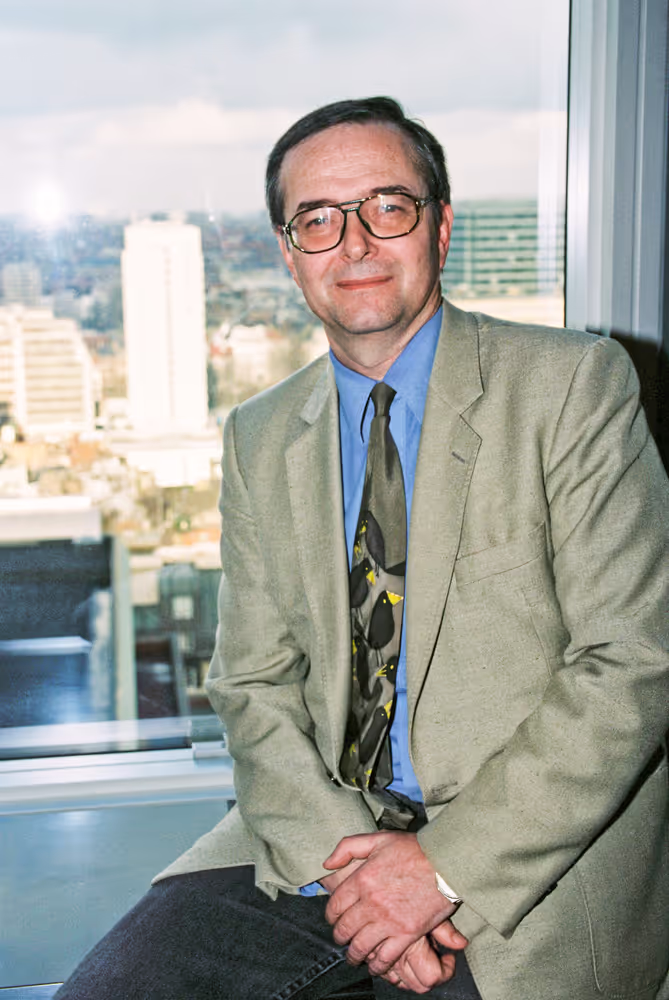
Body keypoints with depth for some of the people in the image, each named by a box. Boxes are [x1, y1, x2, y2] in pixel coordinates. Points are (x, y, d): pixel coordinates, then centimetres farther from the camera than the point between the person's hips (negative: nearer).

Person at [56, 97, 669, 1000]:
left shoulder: (573, 385, -5)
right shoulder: (260, 438, 9)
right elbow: (255, 684, 6)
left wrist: (448, 866, -15)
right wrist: (341, 859, -11)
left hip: (536, 857, -2)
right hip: (324, 828, 3)